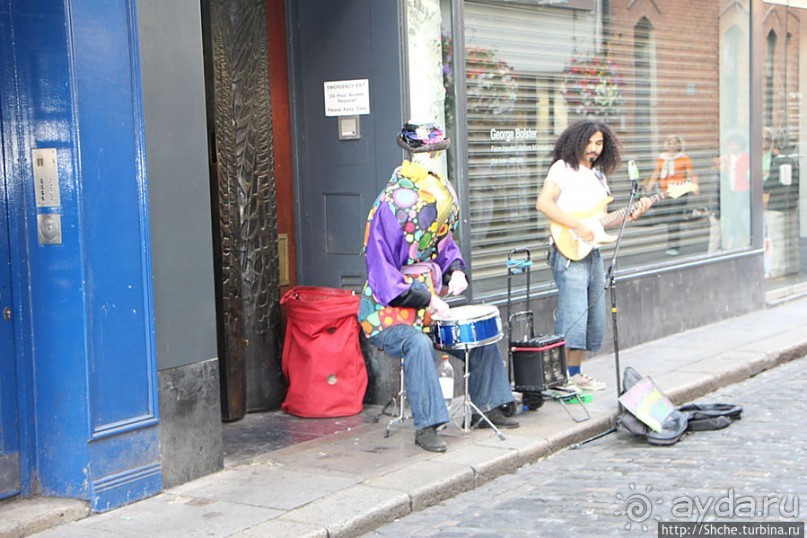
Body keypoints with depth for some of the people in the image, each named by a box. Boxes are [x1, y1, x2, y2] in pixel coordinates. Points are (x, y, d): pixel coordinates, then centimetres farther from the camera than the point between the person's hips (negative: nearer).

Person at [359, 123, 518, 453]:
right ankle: (425, 428, -32)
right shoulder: (389, 209, -21)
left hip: (428, 306, 9)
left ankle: (488, 407, 23)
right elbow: (382, 272, -23)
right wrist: (427, 299, -25)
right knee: (418, 344, -36)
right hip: (387, 314, -9)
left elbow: (446, 244, 21)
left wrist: (455, 270, -1)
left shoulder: (441, 199, 6)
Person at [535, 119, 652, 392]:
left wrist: (629, 215, 6)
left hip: (593, 253, 9)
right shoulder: (563, 168, -4)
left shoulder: (599, 175, 20)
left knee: (594, 319, 11)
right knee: (572, 318, -14)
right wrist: (577, 226, -20)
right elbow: (543, 203, -17)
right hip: (569, 253, -9)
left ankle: (575, 374, 20)